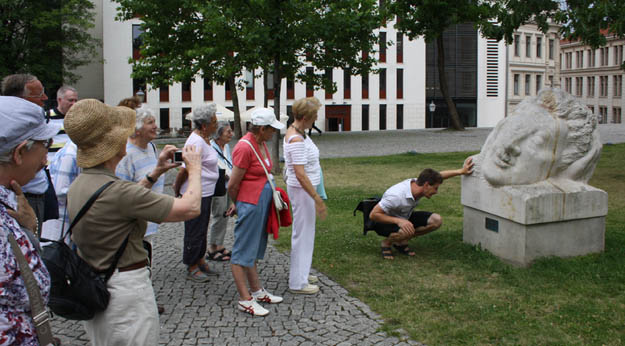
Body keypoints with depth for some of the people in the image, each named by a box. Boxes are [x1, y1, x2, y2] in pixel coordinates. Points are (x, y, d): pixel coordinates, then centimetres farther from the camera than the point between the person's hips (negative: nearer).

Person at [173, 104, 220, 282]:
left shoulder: (204, 138, 10)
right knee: (194, 231, 2)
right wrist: (177, 189, -8)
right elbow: (184, 169, -22)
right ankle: (191, 269, 14)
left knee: (202, 230, 19)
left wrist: (177, 186, 15)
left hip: (205, 193, 10)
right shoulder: (197, 143, -23)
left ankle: (200, 262, 32)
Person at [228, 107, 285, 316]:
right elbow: (233, 185, -16)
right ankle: (245, 300, 7)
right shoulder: (245, 148, -19)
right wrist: (237, 204, 3)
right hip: (250, 203, -9)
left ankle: (257, 291, 29)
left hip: (262, 201, 9)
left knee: (254, 248, 18)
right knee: (243, 251, -1)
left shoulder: (261, 144, 9)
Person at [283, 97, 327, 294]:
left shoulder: (297, 133, 9)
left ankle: (299, 273, 34)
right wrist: (317, 199, -26)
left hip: (305, 188, 10)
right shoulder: (296, 140, -23)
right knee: (303, 234, -2)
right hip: (302, 190, -10)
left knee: (303, 232, 20)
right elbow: (300, 174, -27)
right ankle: (297, 283, 8)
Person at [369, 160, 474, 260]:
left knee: (436, 220, -8)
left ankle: (401, 242, 5)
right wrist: (399, 221, -40)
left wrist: (461, 171, 3)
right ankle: (386, 243, -5)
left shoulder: (418, 183, -15)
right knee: (407, 231, -39)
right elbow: (373, 215, -32)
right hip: (385, 221, -8)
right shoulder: (396, 196, -37)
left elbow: (439, 176, 5)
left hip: (404, 217, 8)